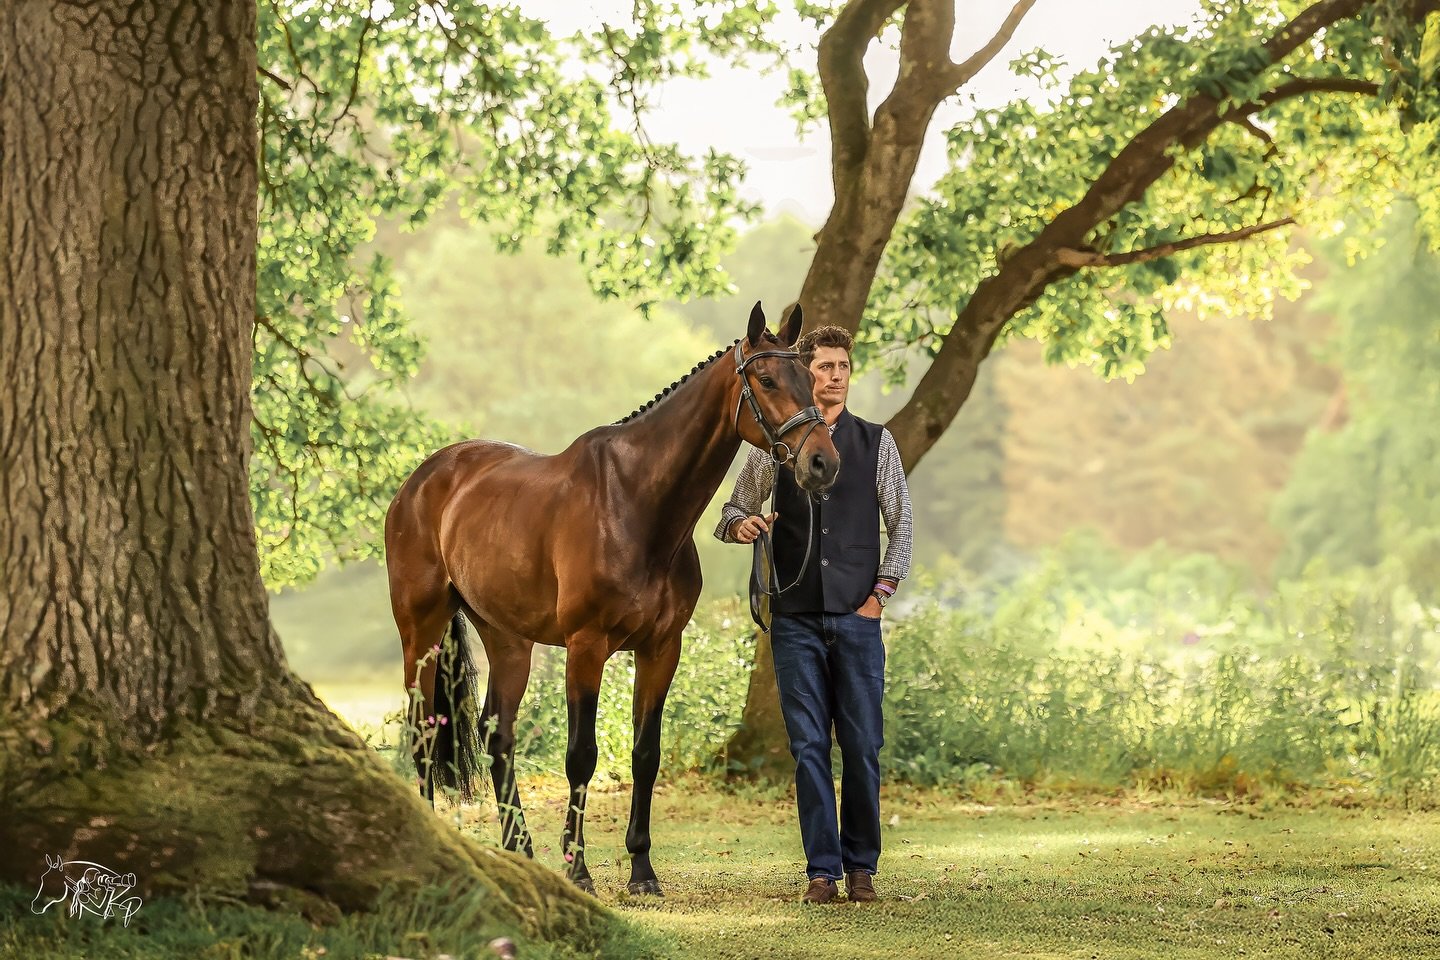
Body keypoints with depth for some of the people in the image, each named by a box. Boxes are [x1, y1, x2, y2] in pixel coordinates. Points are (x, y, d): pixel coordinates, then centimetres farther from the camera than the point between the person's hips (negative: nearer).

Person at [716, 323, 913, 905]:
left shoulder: (876, 442, 7)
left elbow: (901, 525, 8)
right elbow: (732, 511, 14)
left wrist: (881, 594, -1)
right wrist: (740, 525, -10)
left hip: (857, 617, 0)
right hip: (796, 620, 0)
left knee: (862, 746, 0)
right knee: (809, 747, 0)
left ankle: (861, 867, 10)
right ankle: (822, 871, 4)